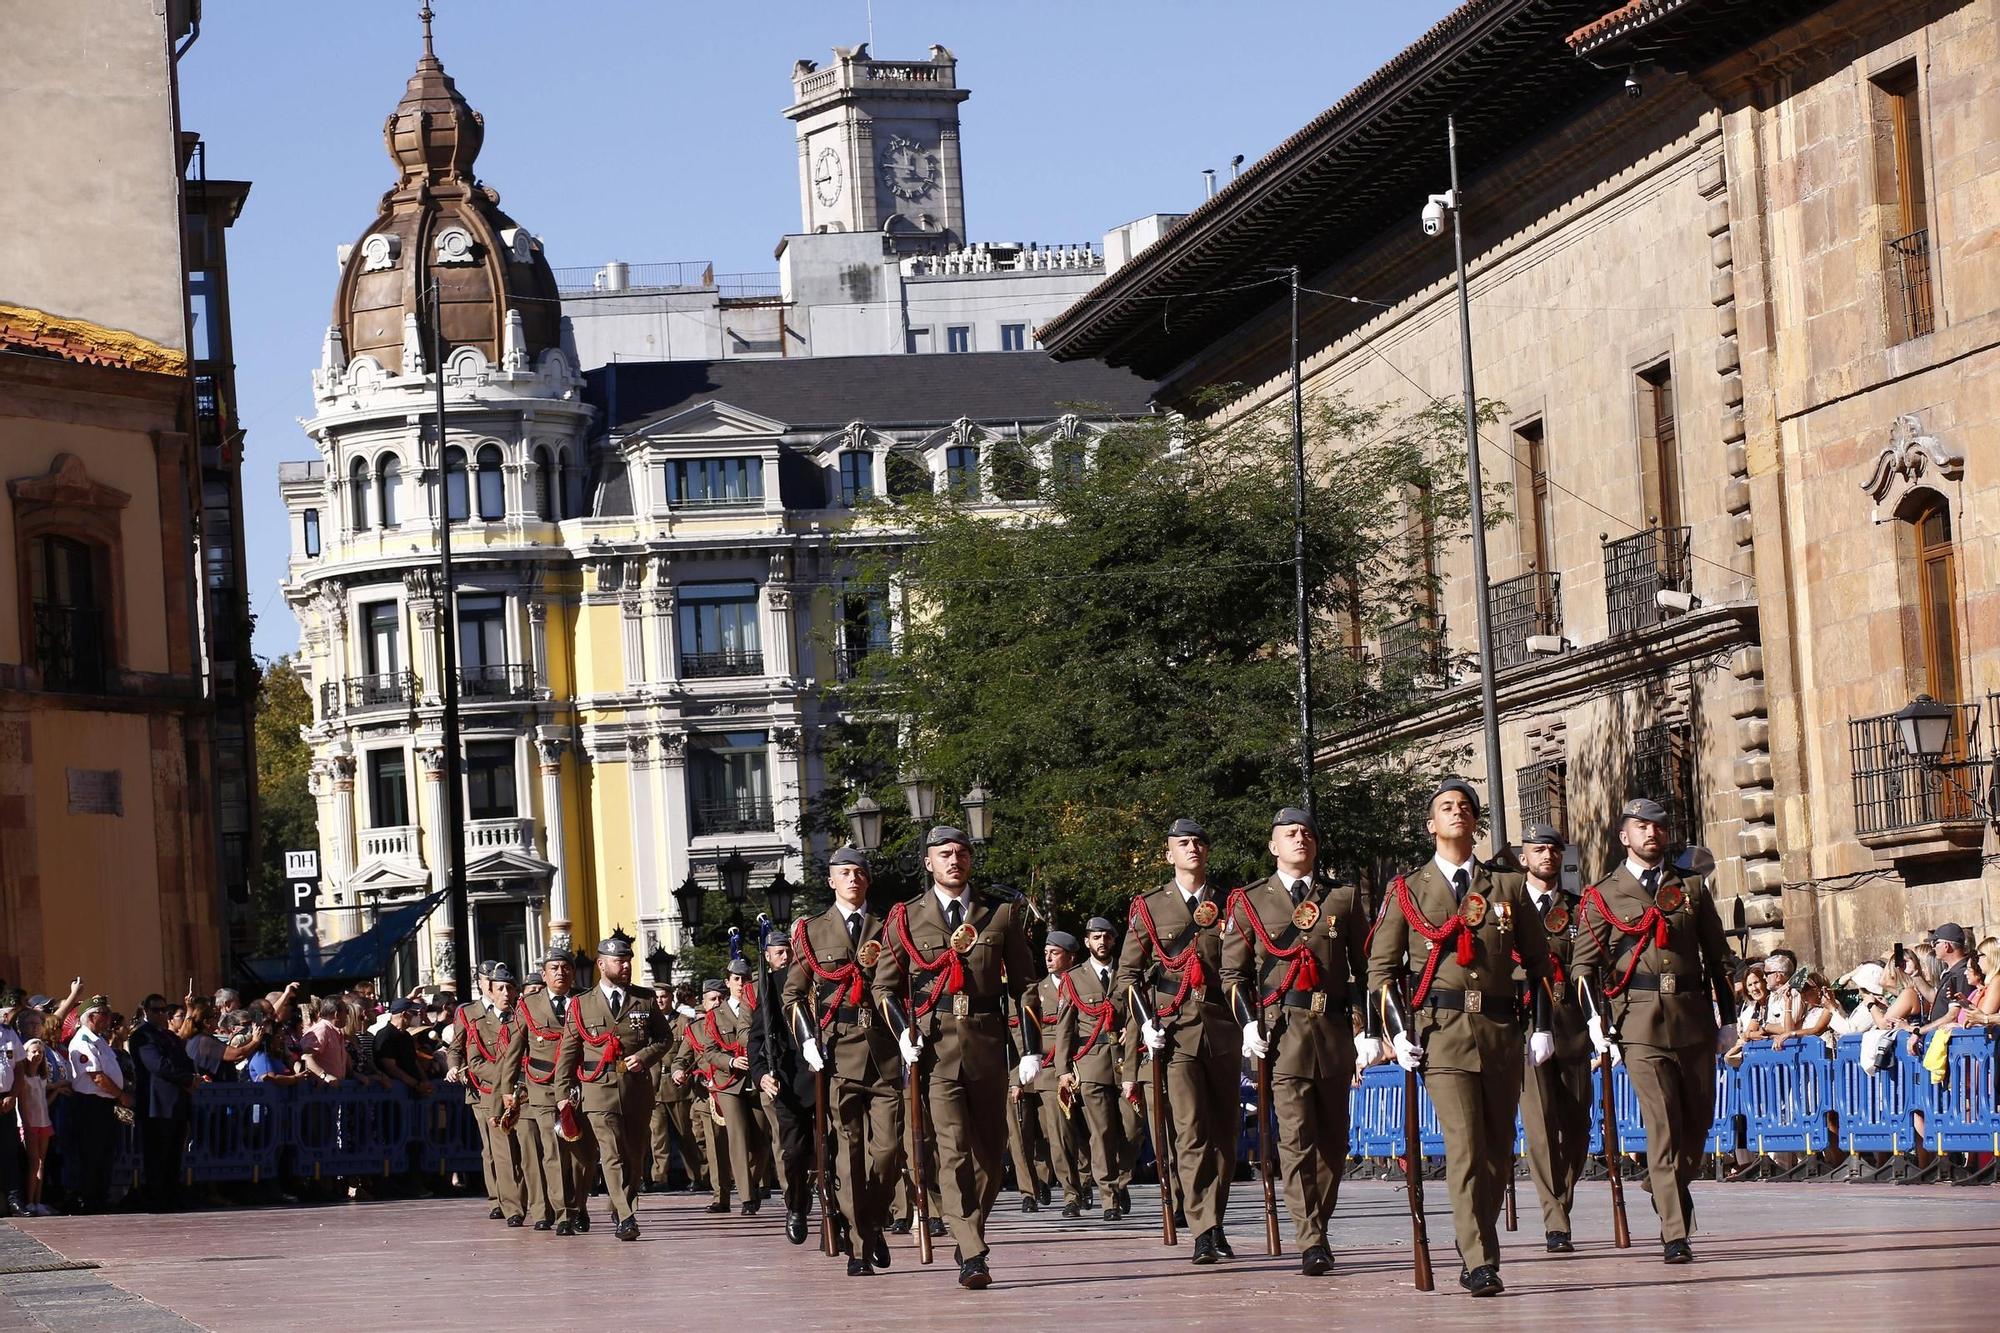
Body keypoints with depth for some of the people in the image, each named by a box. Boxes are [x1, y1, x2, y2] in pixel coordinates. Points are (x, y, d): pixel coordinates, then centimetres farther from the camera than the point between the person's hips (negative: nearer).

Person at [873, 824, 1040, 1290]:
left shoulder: (1003, 914, 9)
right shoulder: (906, 918, 7)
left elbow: (1023, 983, 10)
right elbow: (885, 985, 11)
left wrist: (1031, 1048, 3)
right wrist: (904, 1032, -5)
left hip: (988, 1042, 2)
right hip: (935, 1043, -2)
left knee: (990, 1147, 7)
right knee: (953, 1149, -11)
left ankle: (969, 1238, 26)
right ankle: (973, 1257, -16)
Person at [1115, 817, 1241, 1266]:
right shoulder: (1149, 908, 8)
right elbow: (1127, 974, 10)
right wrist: (1145, 1023, -3)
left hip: (1223, 1030, 3)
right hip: (1175, 1032, -3)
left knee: (1224, 1132, 4)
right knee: (1191, 1132, -12)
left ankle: (1215, 1222, 15)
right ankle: (1205, 1232, -15)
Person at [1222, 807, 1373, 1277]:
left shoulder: (1342, 899, 14)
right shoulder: (1249, 902, 9)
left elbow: (1363, 969, 14)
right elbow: (1233, 972, 10)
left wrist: (1368, 1030, 6)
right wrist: (1249, 1024, -4)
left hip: (1335, 1030, 3)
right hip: (1283, 1031, -3)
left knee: (1333, 1139, 6)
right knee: (1296, 1139, -11)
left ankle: (1318, 1229, 19)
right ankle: (1311, 1244, -16)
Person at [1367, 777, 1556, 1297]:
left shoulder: (1508, 887, 14)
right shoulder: (1407, 892, 9)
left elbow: (1539, 960, 18)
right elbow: (1381, 968, 8)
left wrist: (1542, 1027, 10)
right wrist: (1398, 1032, -3)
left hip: (1502, 1031, 3)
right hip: (1442, 1031, -3)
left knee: (1498, 1151, 5)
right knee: (1465, 1147, -14)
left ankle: (1476, 1251, 19)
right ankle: (1480, 1264, -17)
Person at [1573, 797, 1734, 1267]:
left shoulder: (1692, 888, 14)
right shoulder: (1602, 896, 7)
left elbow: (1717, 956, 17)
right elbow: (1586, 965, 6)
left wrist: (1728, 1017, 13)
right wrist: (1597, 1020, -6)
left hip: (1694, 1017, 4)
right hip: (1640, 1021, -4)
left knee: (1699, 1118, 9)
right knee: (1663, 1126, -9)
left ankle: (1670, 1192, 36)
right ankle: (1675, 1235, -9)